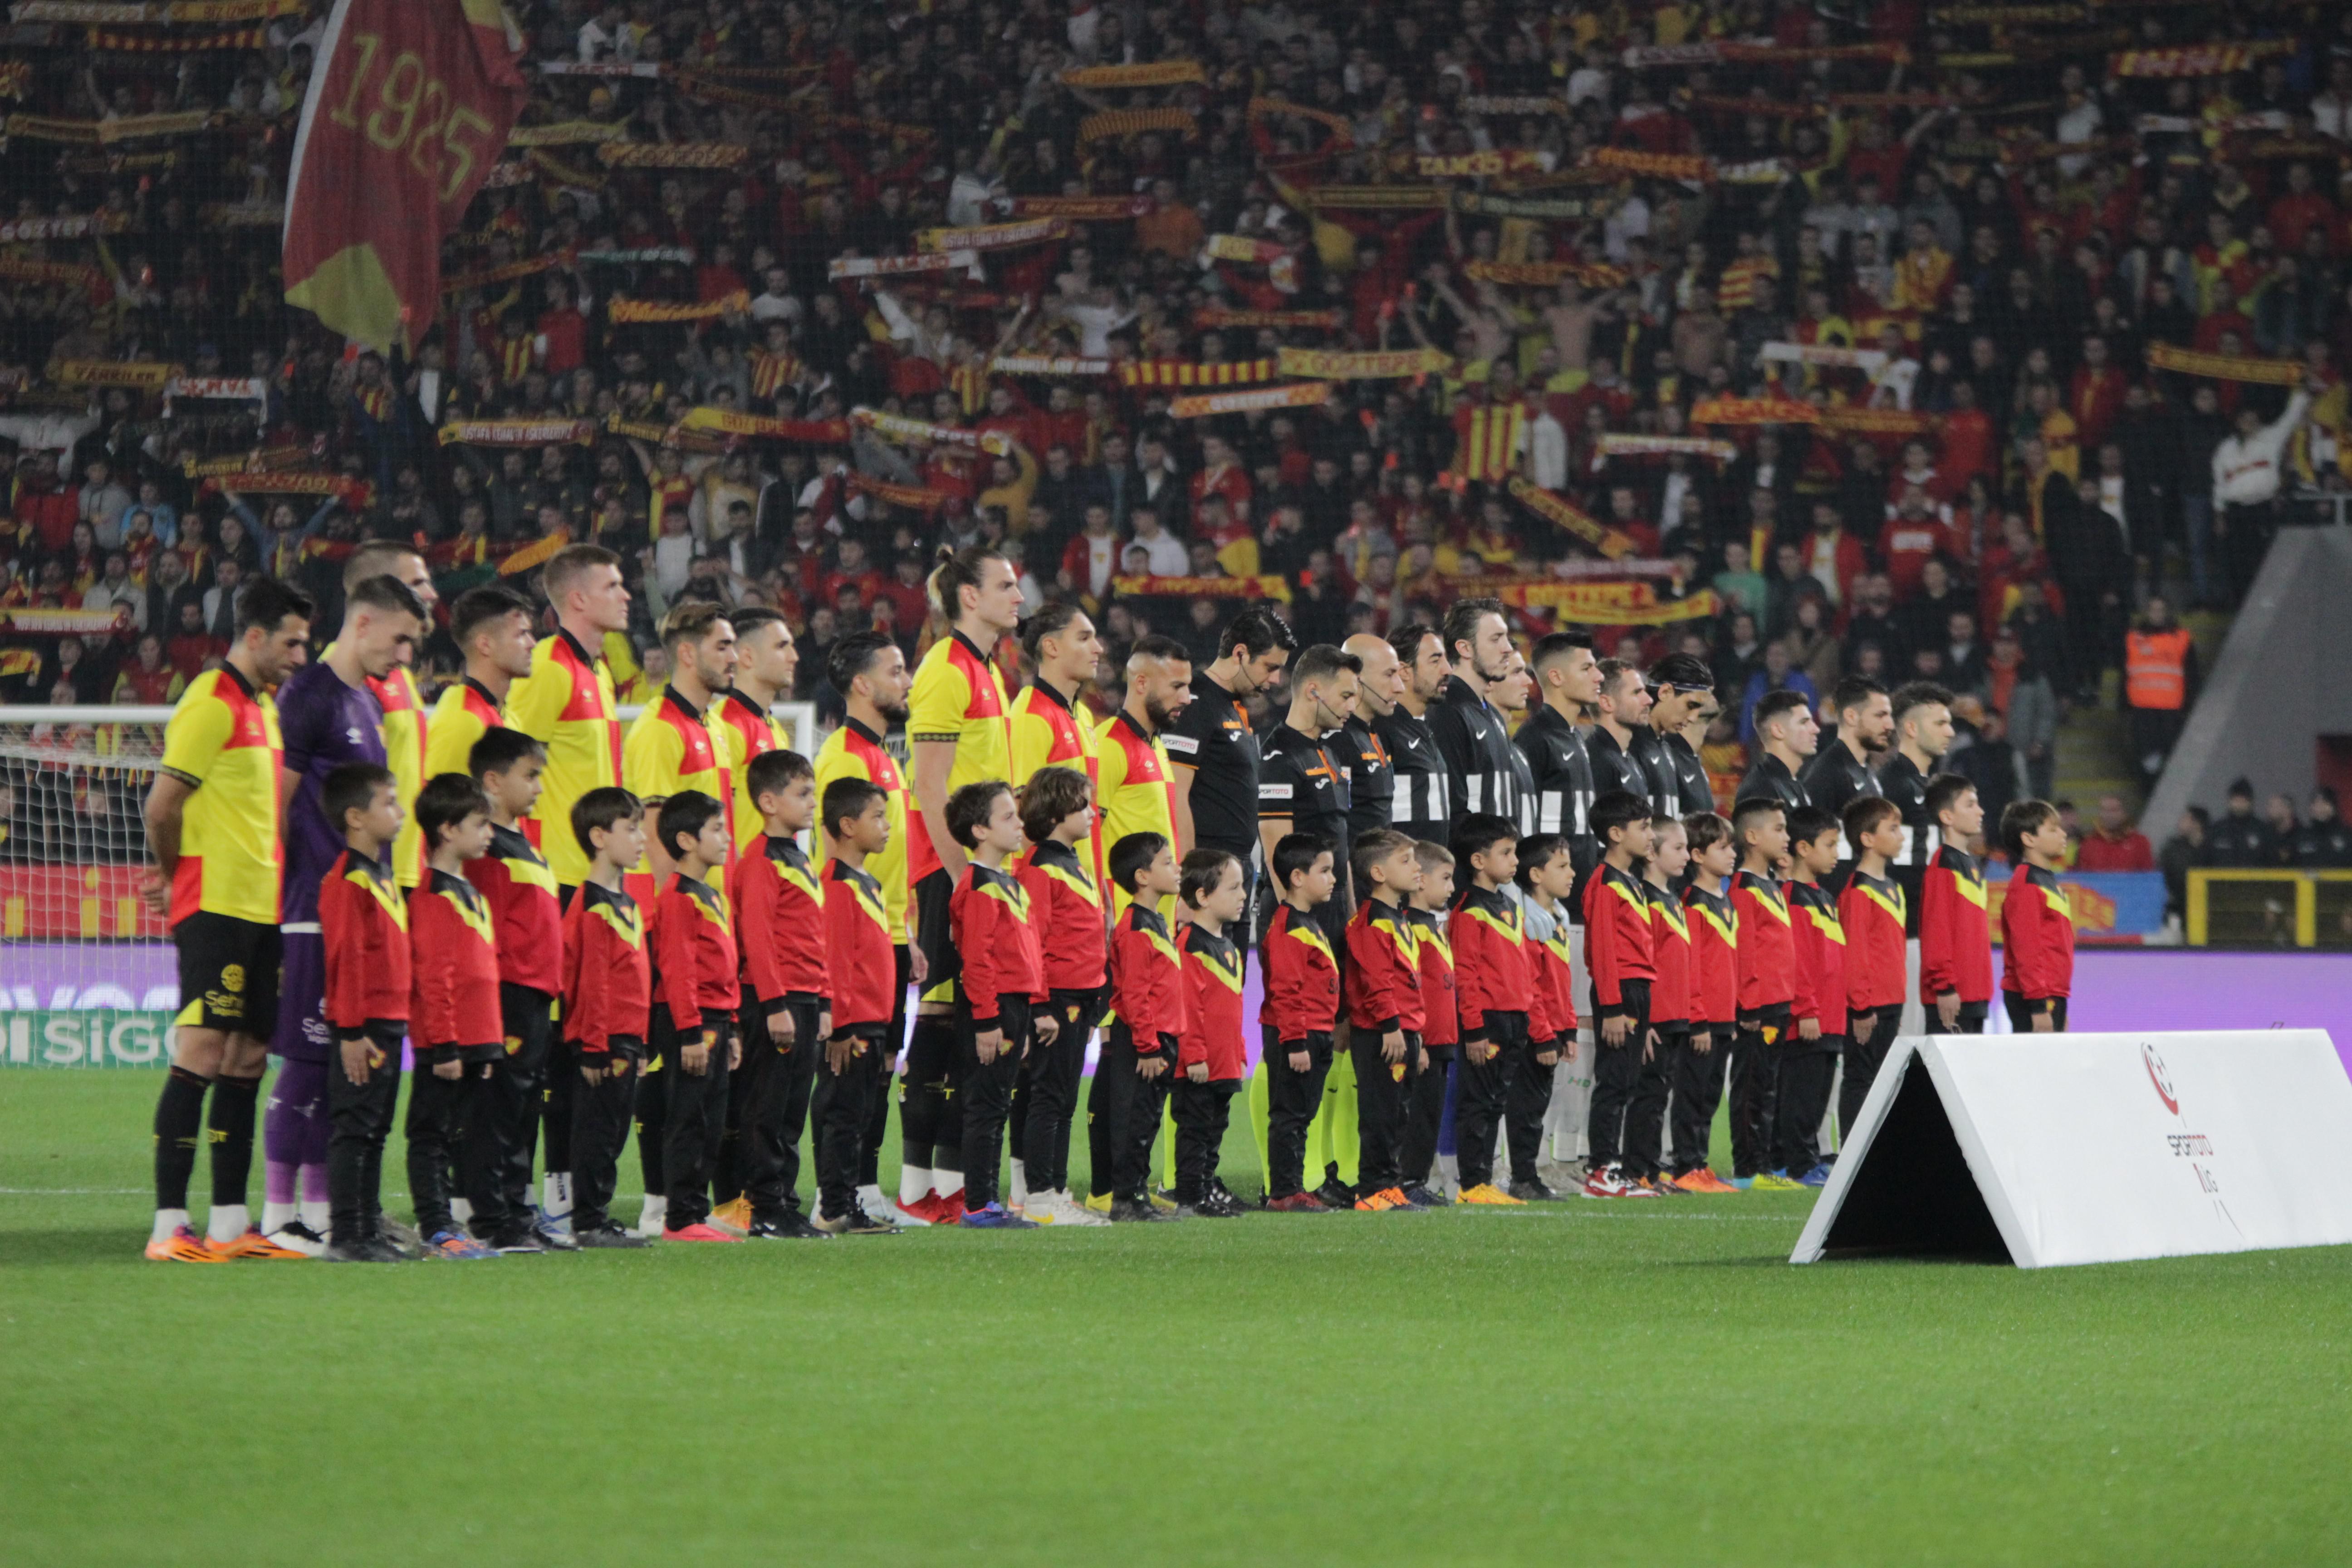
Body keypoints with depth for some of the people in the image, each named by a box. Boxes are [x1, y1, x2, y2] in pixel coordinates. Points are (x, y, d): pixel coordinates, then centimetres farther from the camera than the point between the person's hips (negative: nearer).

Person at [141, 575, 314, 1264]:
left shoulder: (265, 704, 19)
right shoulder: (212, 702, -11)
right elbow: (162, 806, -13)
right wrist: (174, 872, 3)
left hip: (263, 909, 9)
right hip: (217, 905, -9)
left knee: (248, 1059, 8)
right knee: (201, 1053, -10)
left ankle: (230, 1222, 11)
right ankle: (169, 1225, -11)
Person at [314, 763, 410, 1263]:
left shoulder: (381, 876, 18)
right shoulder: (348, 879, -13)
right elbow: (346, 959, -17)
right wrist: (352, 1031, -20)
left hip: (389, 1023, 10)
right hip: (364, 1027, -10)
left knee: (374, 1132, 12)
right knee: (355, 1130, -8)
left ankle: (369, 1231, 16)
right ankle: (345, 1236, -7)